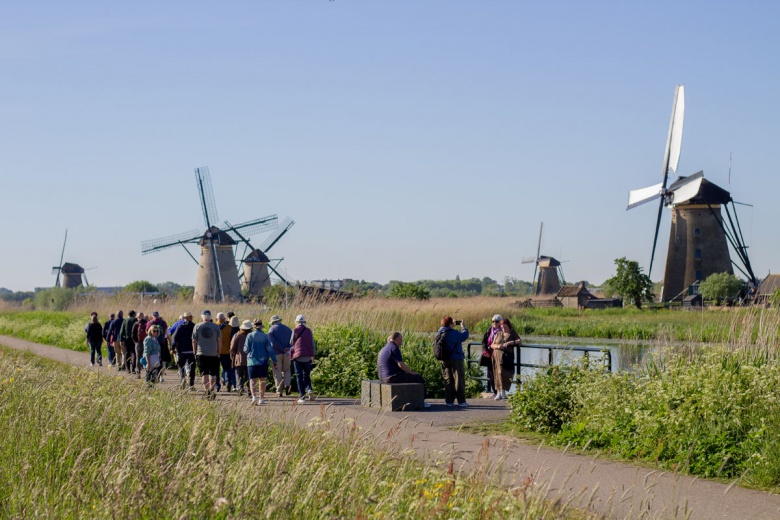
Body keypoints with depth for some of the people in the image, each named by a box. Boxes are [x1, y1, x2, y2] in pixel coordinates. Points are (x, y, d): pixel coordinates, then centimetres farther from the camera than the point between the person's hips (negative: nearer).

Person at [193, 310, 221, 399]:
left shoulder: (197, 326, 0)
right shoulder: (216, 326, 2)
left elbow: (194, 341, 1)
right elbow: (219, 340, 3)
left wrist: (195, 352, 11)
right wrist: (218, 352, 11)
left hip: (201, 354, -1)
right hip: (213, 354, 1)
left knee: (204, 374, 0)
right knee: (213, 374, 11)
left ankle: (207, 391, -11)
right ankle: (212, 390, 6)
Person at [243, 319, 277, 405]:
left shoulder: (250, 336, -4)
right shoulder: (265, 336, -2)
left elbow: (246, 349, -4)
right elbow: (270, 349, -5)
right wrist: (274, 361, -2)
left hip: (252, 361, -1)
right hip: (263, 361, 1)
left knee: (252, 380, 0)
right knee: (262, 380, 9)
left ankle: (254, 396, -20)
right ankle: (261, 399, 8)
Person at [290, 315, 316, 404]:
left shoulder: (295, 330, -4)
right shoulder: (309, 331, 4)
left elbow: (291, 342, 2)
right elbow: (312, 344, 5)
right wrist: (312, 355, 14)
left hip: (297, 356, -2)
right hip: (307, 357, 3)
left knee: (299, 376, 4)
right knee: (306, 375, 14)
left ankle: (302, 395, -1)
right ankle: (309, 390, -11)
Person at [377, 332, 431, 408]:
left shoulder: (384, 348, 15)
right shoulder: (394, 348, -16)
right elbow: (401, 365, -20)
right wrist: (411, 372, -6)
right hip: (393, 377, -10)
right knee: (419, 378, 5)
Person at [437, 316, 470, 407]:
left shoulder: (440, 333, 3)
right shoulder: (454, 333, -17)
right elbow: (465, 335, -6)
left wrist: (452, 326, 26)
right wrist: (463, 326, 10)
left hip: (444, 360, 7)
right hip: (455, 359, -7)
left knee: (448, 380, 13)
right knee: (459, 380, 0)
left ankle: (449, 401, 11)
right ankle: (461, 401, -2)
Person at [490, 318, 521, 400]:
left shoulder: (513, 333, 9)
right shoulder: (499, 333, 18)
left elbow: (520, 342, -3)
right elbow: (492, 345, 15)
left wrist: (510, 343, -15)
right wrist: (497, 346, -8)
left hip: (507, 356, -3)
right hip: (497, 356, 3)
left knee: (503, 373, -14)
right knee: (498, 373, -1)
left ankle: (503, 392, -10)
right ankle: (498, 392, 3)